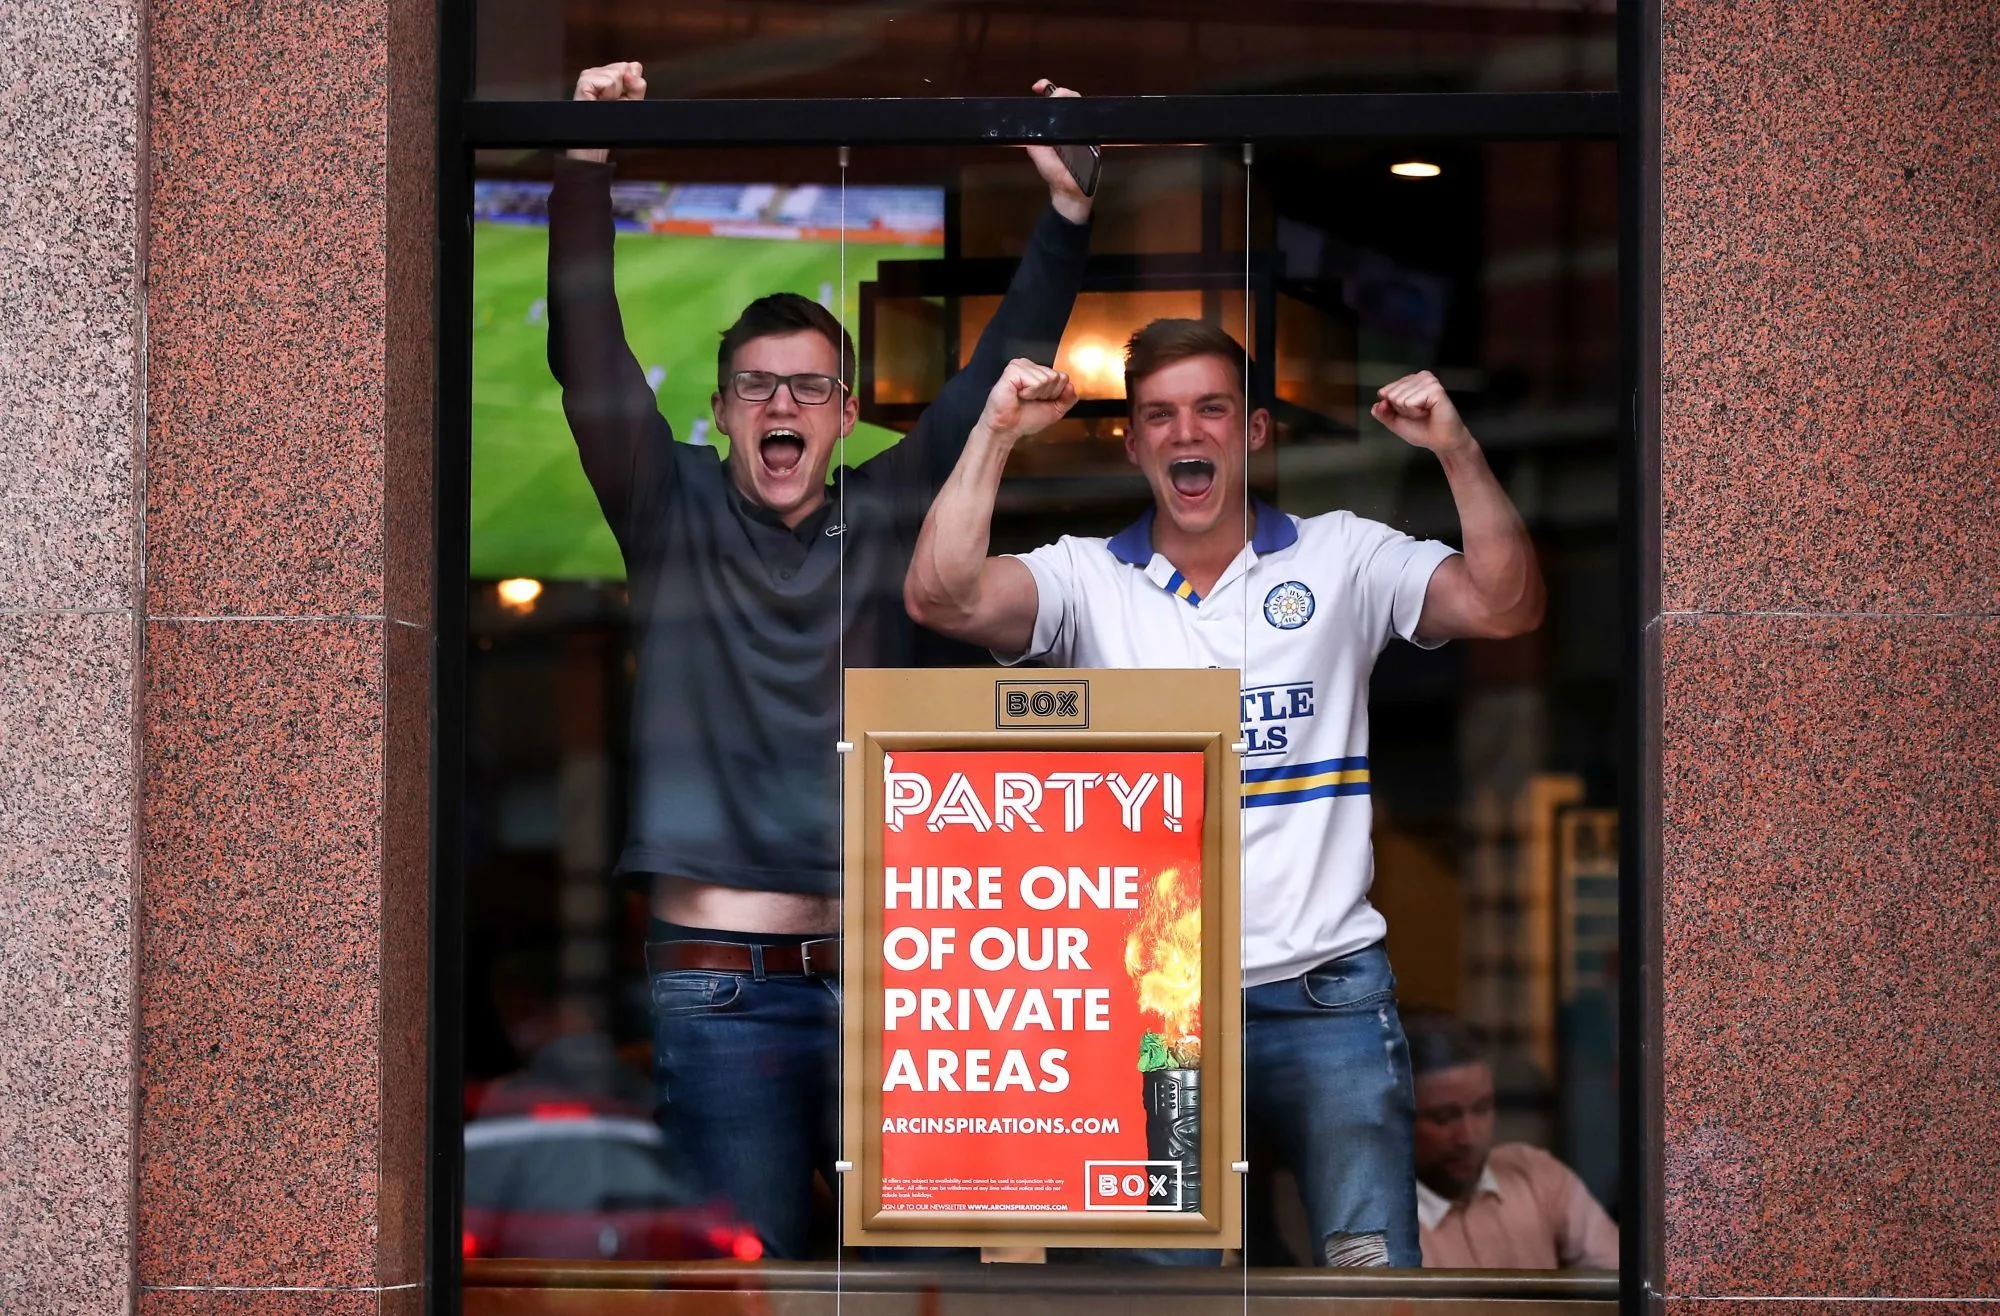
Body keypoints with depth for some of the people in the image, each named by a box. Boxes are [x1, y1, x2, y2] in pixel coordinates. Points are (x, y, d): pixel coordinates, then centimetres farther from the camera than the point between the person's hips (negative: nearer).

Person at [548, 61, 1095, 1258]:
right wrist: (585, 172, -16)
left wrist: (1067, 213, -7)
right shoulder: (678, 515, 6)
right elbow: (589, 364, -5)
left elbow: (997, 377, 4)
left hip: (874, 967, 2)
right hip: (721, 980, -2)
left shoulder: (885, 513, 11)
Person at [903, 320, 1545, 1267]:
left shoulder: (1343, 558, 7)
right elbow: (942, 600, -10)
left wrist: (1456, 449, -17)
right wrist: (994, 434, -16)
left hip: (1327, 990, 0)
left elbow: (1506, 607, -5)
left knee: (1372, 1262, -5)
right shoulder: (1087, 578, 6)